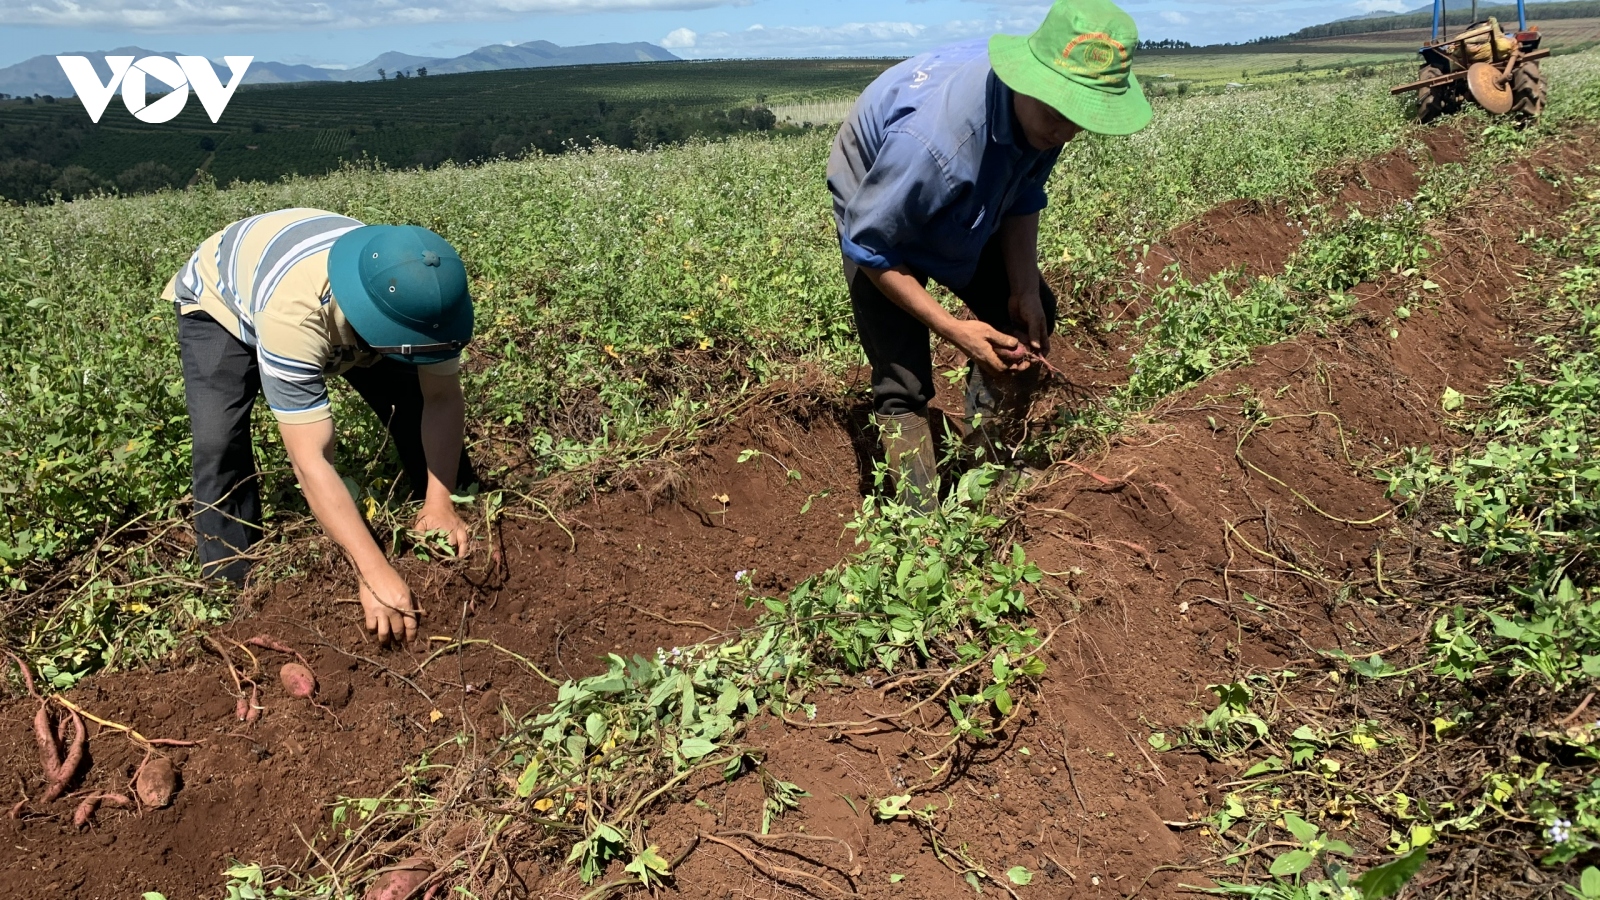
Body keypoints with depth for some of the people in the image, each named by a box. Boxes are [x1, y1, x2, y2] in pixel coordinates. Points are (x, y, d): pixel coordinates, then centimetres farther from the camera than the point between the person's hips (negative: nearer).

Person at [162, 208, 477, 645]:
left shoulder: (419, 294, -34)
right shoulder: (293, 315, -48)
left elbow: (443, 399, -22)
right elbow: (312, 461, -49)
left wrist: (441, 504, -32)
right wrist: (375, 573, -53)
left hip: (338, 312, 4)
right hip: (221, 301, -4)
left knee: (415, 402, -6)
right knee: (219, 443, -23)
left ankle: (460, 544, 13)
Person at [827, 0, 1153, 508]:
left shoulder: (1043, 110, -23)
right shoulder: (934, 137, -45)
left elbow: (1023, 199, -3)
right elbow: (869, 246, -31)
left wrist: (1025, 289, -16)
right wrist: (950, 328, -29)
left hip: (970, 214, 7)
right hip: (879, 211, -6)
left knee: (1030, 320, 6)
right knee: (903, 384, -13)